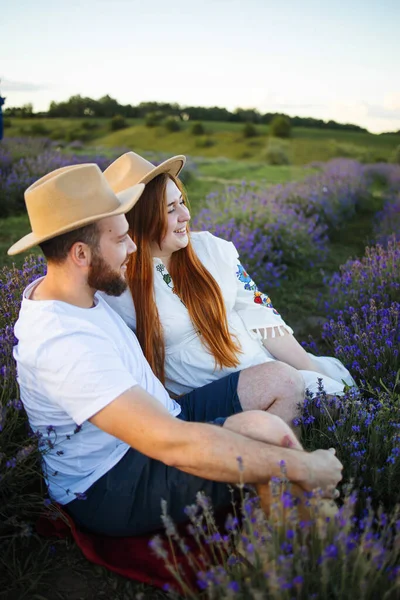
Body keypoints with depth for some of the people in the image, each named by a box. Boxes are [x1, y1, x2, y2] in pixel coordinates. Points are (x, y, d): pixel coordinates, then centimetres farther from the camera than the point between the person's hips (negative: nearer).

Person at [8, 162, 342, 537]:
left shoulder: (58, 290, 0)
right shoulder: (64, 344, -32)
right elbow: (174, 444, -38)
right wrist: (300, 466, -32)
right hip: (111, 491, -10)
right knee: (261, 430, -31)